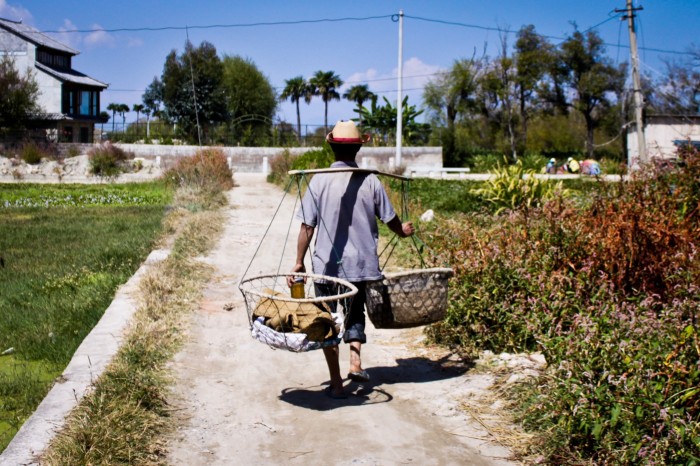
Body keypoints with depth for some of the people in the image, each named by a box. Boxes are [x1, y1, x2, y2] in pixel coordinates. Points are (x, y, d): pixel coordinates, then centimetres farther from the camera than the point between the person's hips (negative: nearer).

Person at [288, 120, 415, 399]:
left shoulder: (319, 181, -9)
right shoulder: (370, 181, -5)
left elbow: (307, 226, -8)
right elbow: (390, 220, 4)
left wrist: (299, 263, 2)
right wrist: (404, 231, 27)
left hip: (326, 264, -2)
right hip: (362, 263, 2)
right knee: (355, 313, 24)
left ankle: (336, 383, 10)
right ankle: (356, 362, 5)